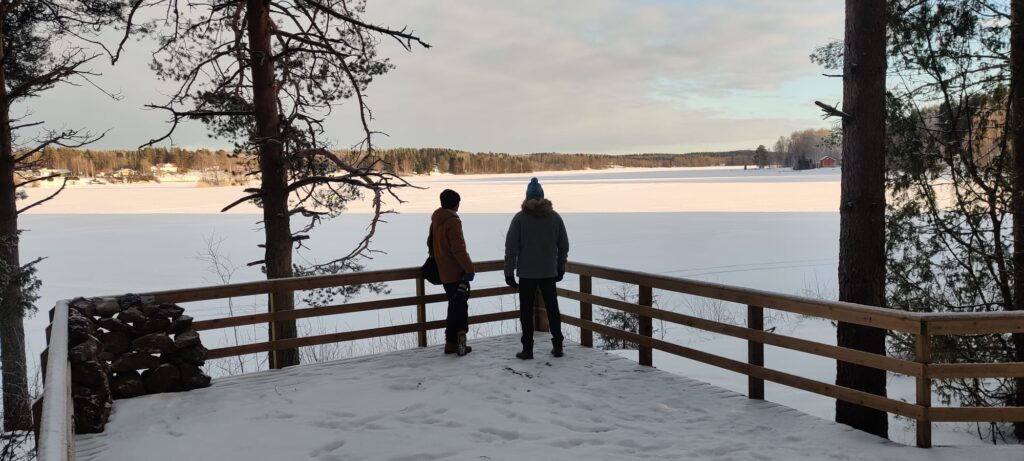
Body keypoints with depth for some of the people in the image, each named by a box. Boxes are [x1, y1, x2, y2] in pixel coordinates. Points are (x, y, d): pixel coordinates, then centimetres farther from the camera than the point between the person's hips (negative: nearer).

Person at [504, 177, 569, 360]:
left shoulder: (520, 218, -8)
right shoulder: (555, 217, 0)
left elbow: (511, 247, -9)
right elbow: (563, 245, 5)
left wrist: (509, 272, -3)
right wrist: (561, 268, 16)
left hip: (527, 273, -2)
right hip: (549, 272, 3)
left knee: (526, 311, 6)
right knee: (552, 308, 13)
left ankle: (527, 348, 6)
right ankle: (557, 346, 17)